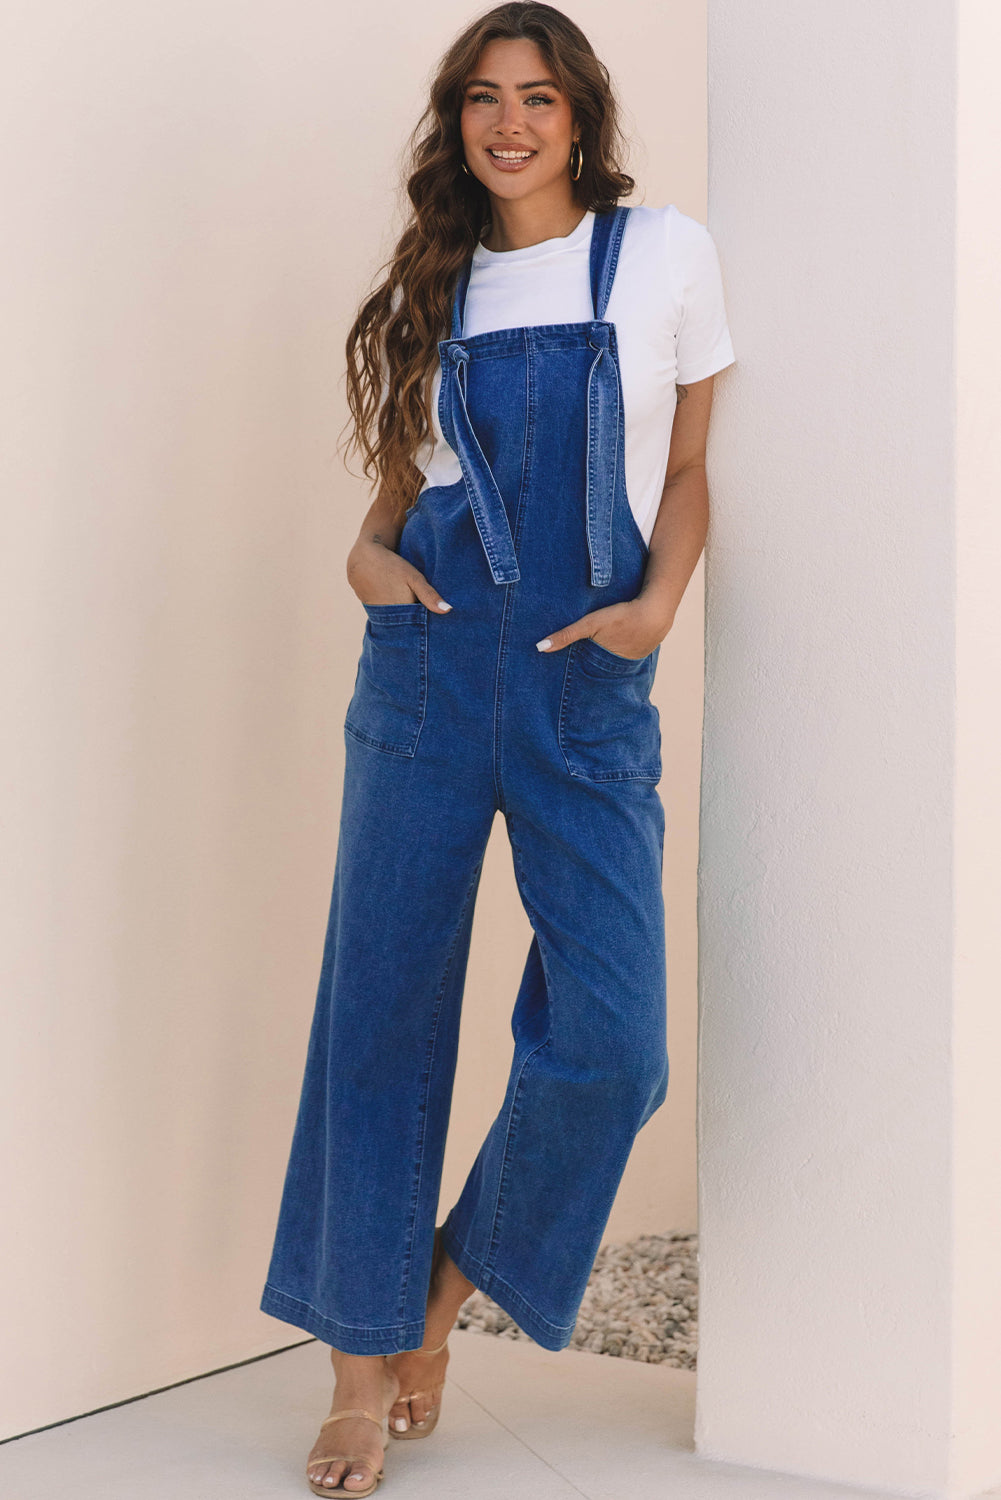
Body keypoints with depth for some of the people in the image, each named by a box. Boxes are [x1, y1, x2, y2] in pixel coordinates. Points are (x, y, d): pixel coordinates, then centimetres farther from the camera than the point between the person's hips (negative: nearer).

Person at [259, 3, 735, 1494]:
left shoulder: (665, 251, 7)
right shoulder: (432, 286, 13)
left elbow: (687, 468, 10)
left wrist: (657, 605, -6)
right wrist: (372, 550, -3)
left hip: (594, 681, -1)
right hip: (433, 656, 2)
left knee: (612, 1042, -10)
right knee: (381, 1007, 0)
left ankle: (452, 1278, 16)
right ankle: (368, 1363, 12)